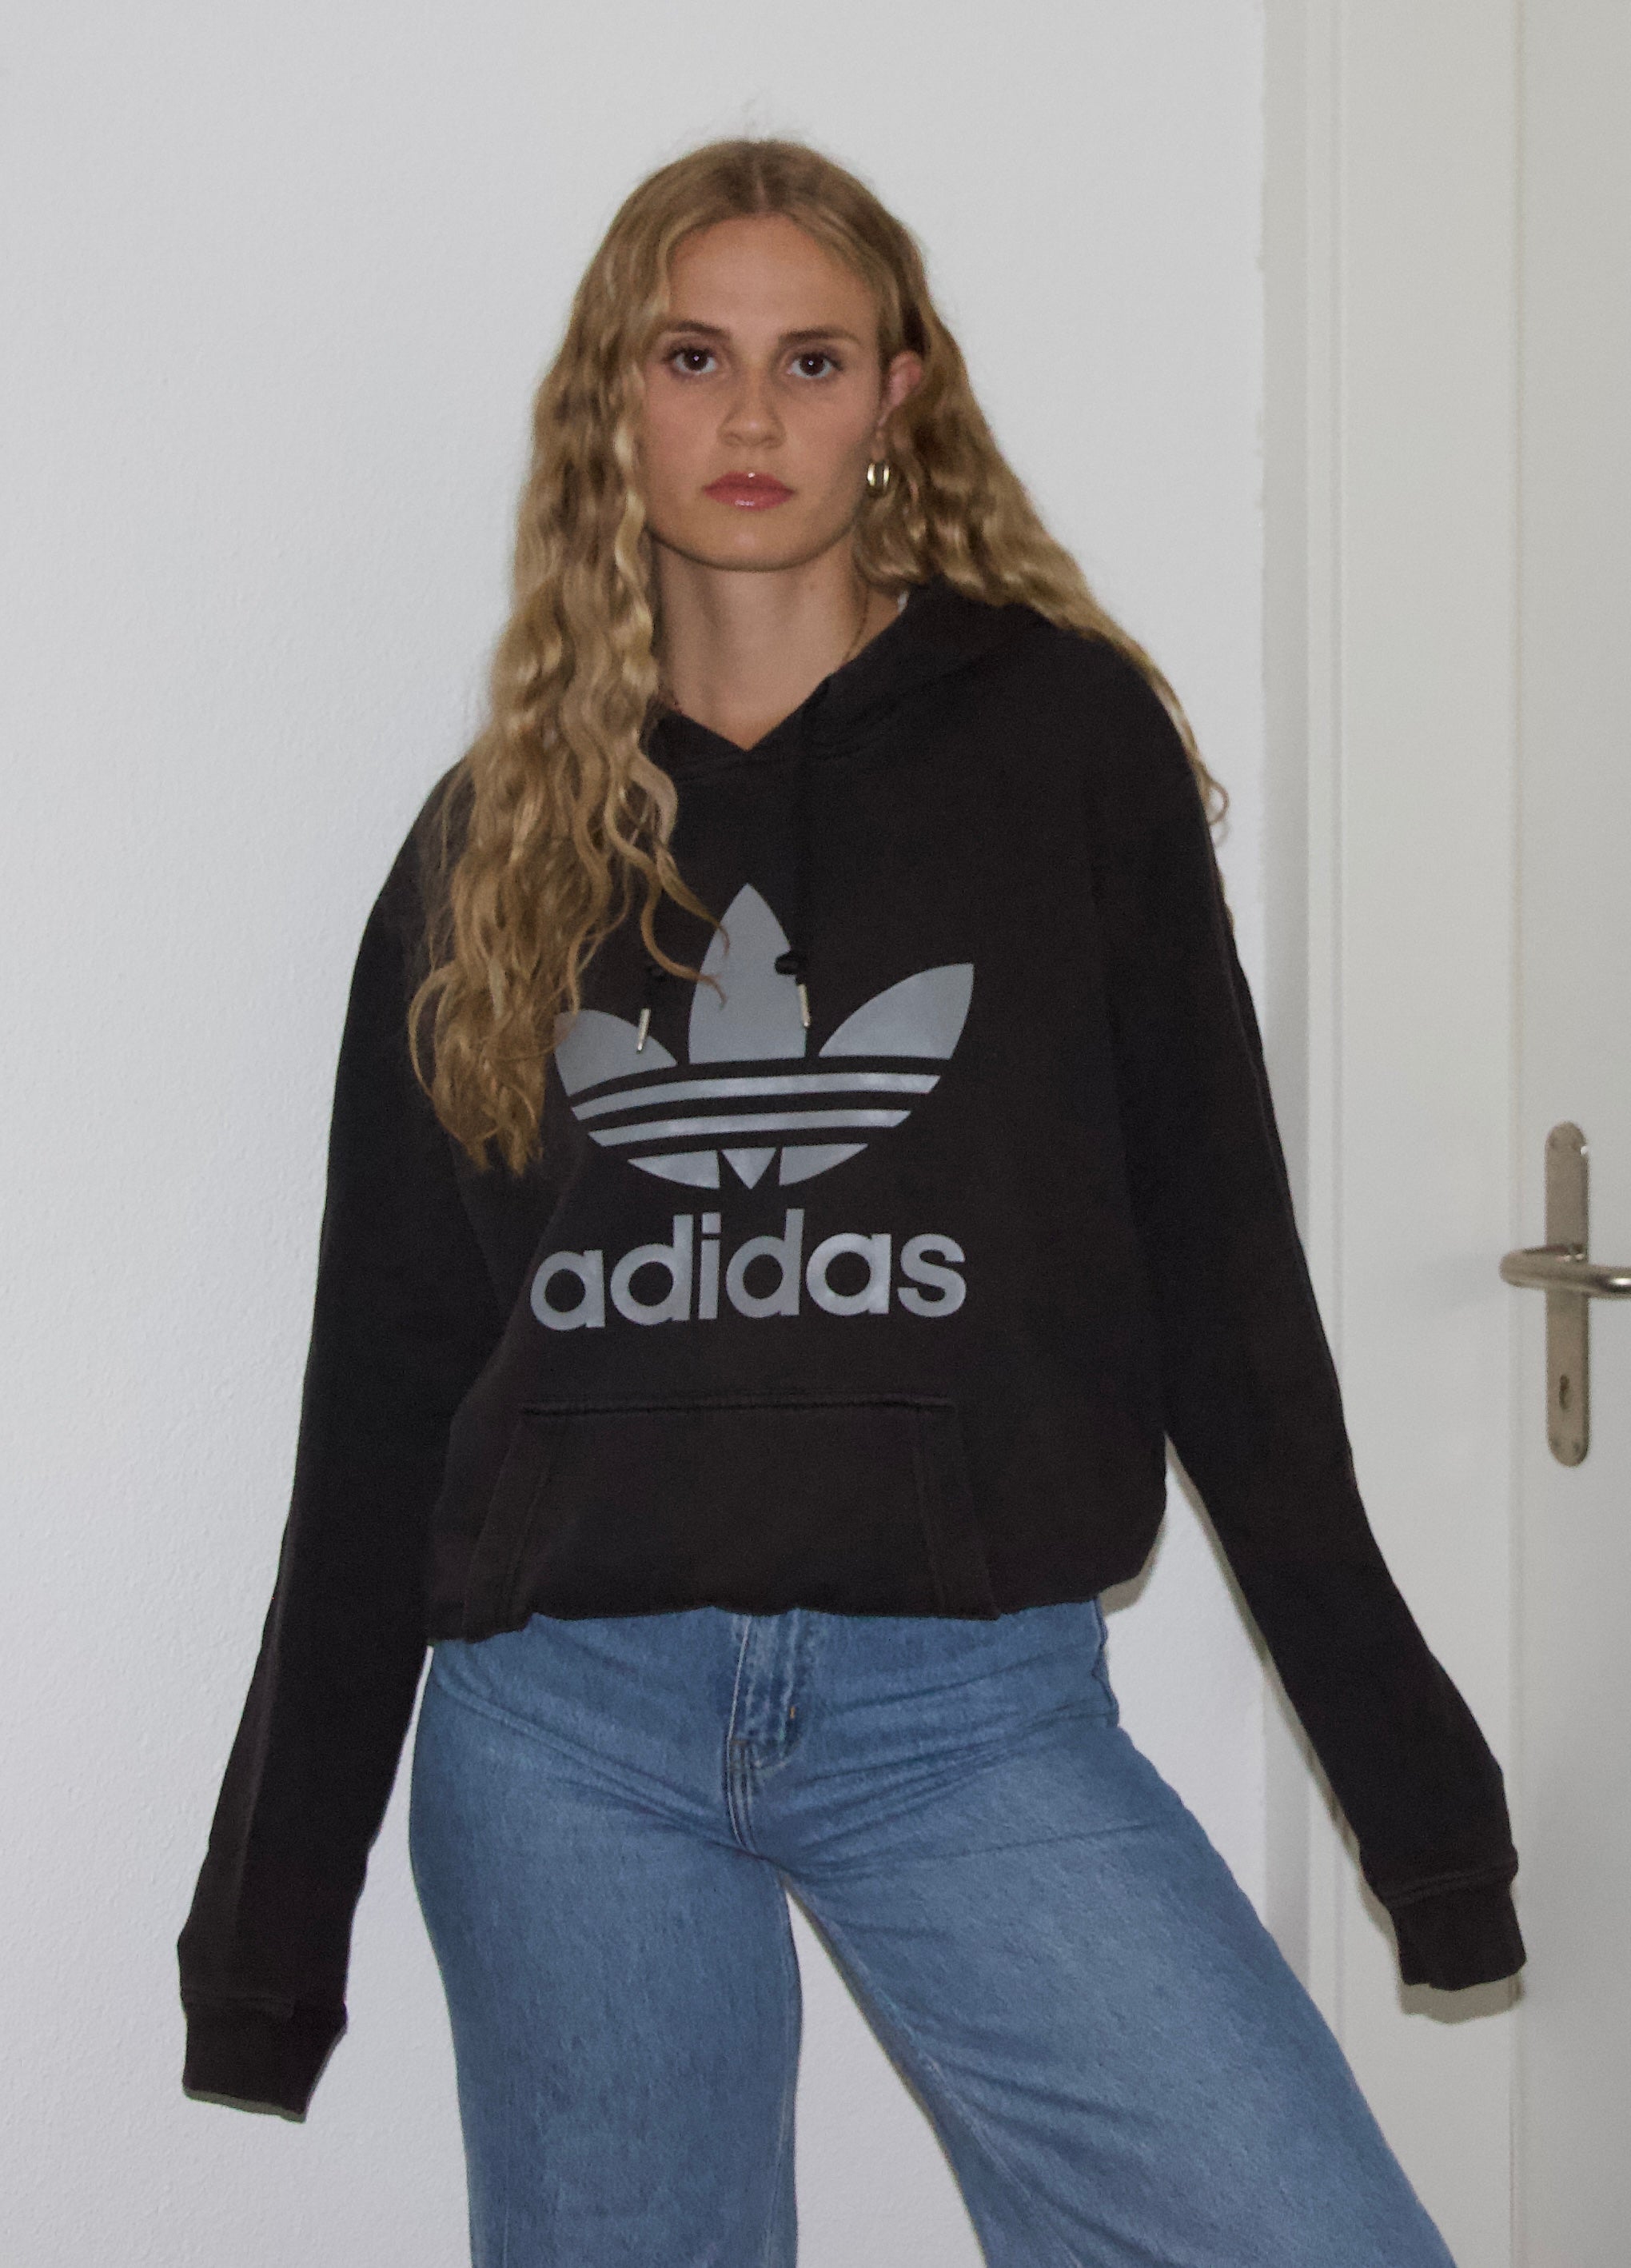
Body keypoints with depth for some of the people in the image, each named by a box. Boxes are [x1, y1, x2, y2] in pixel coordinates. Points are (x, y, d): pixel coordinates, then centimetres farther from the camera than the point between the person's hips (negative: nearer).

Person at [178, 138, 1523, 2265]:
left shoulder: (1065, 738, 3)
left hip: (973, 1709, -1)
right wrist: (278, 1902, 12)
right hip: (568, 1727, 2)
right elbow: (385, 1376, 11)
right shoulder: (497, 836, 9)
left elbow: (1222, 1272, 3)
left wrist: (1412, 1773, 1)